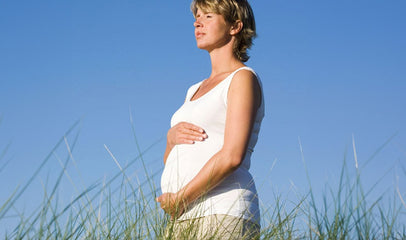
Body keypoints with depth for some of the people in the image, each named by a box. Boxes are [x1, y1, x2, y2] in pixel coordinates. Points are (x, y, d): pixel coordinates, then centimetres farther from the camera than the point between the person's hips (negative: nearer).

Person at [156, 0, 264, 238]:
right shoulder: (195, 90, 24)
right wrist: (172, 136, 1)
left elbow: (232, 156, -13)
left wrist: (180, 198, -12)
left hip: (221, 214, -7)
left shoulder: (243, 78, 0)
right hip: (184, 218, 7)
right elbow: (170, 161, 23)